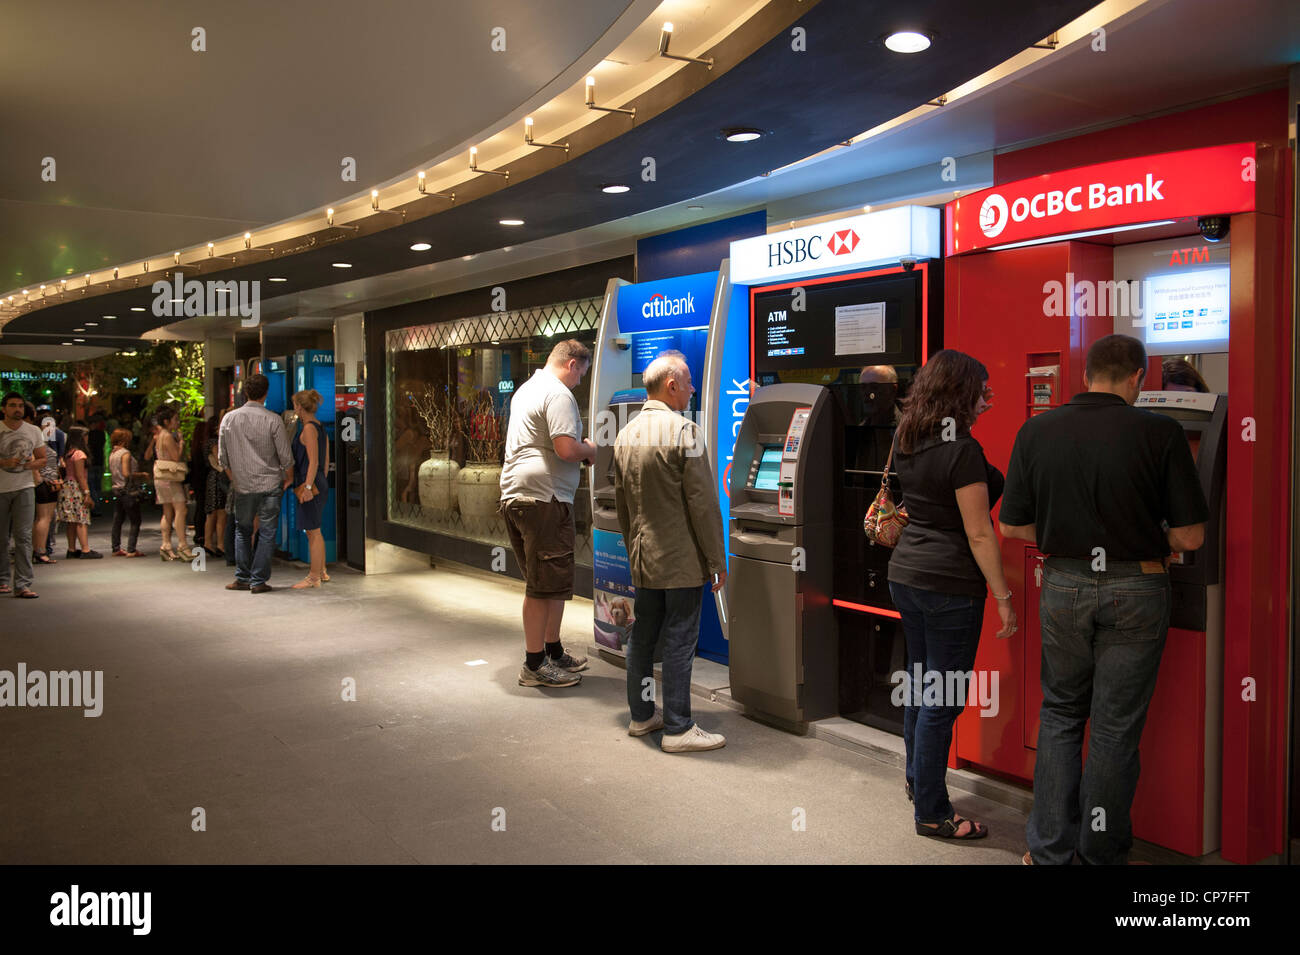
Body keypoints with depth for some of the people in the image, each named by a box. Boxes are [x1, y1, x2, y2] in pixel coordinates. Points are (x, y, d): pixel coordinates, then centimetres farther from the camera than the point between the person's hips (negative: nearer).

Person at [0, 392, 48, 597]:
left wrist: (31, 464, -9)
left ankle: (22, 584, -10)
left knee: (23, 536, -7)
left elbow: (42, 459, 13)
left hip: (24, 488, 1)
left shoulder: (34, 431, 9)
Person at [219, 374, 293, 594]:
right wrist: (289, 477, 9)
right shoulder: (272, 420, -10)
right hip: (270, 484, -3)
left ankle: (242, 578, 18)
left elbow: (222, 457, 5)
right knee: (267, 533, 4)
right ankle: (258, 581, 5)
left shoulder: (229, 419, 0)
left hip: (242, 485, 3)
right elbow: (285, 456, -8)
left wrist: (235, 480, 17)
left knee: (242, 531, 17)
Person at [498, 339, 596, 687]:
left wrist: (580, 449, 16)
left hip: (513, 495, 10)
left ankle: (553, 652, 29)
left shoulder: (525, 389, 20)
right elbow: (566, 449, -22)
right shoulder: (558, 394, -12)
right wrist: (589, 450, -1)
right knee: (545, 586, -2)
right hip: (543, 498, -10)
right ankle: (535, 665, 6)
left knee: (545, 583, 18)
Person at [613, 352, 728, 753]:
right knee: (680, 642, -1)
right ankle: (678, 728, 5)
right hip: (681, 559, -7)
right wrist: (717, 560, -9)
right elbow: (703, 502, -16)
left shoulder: (626, 435, 9)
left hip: (643, 558, 8)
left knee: (642, 636, 15)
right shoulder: (683, 430, -15)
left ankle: (641, 715, 26)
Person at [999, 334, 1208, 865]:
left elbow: (1012, 526, 0)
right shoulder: (1160, 433, -10)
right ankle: (1102, 856, 21)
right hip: (1135, 589, -2)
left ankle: (1048, 850, 19)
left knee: (1060, 717, 17)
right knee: (1115, 730, 9)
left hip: (1064, 587, 2)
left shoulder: (1037, 431, -3)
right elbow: (1189, 536, -9)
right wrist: (1148, 537, 12)